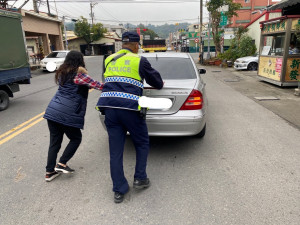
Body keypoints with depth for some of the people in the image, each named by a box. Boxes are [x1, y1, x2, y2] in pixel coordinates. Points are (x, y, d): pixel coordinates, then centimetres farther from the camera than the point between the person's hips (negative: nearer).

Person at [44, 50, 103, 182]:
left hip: (52, 110, 7)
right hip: (67, 114, -7)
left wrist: (87, 86, 19)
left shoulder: (61, 73, 16)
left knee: (54, 141, 13)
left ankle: (49, 171, 19)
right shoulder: (79, 73, -5)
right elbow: (96, 85, -4)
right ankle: (61, 164, 10)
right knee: (76, 138, 13)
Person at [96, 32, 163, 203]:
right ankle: (140, 179, 21)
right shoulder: (139, 60, 3)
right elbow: (157, 81, 10)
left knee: (115, 150, 9)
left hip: (109, 107, 5)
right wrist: (160, 84, 33)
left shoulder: (109, 60, 18)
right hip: (129, 108, -4)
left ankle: (119, 191, 17)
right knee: (142, 144, 18)